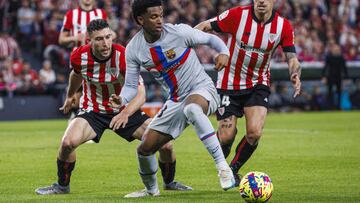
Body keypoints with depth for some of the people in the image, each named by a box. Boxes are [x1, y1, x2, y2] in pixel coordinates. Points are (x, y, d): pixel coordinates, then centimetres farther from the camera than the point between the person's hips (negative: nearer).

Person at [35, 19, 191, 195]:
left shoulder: (123, 57, -24)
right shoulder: (79, 56, -16)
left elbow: (140, 94, -24)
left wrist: (126, 113, -43)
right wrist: (69, 97, 29)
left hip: (125, 110, 0)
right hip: (92, 111, 1)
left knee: (165, 144, -12)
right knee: (68, 142, -27)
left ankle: (169, 182, 19)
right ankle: (62, 186, 0)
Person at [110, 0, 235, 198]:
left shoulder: (179, 32, -17)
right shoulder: (133, 50, -7)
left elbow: (211, 39, -3)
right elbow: (131, 86, 1)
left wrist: (224, 52, -24)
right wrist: (122, 99, -22)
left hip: (202, 89, -5)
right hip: (176, 100, 5)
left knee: (191, 108, -43)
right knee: (144, 148, 1)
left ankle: (223, 167, -40)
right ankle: (151, 189, 34)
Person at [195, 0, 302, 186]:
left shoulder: (283, 26, -10)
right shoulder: (237, 15, -18)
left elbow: (292, 59, -10)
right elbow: (205, 26, -9)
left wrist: (295, 75, -31)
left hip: (258, 85, 2)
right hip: (229, 85, -2)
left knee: (255, 133, -17)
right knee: (226, 137, -5)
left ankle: (233, 169, 12)